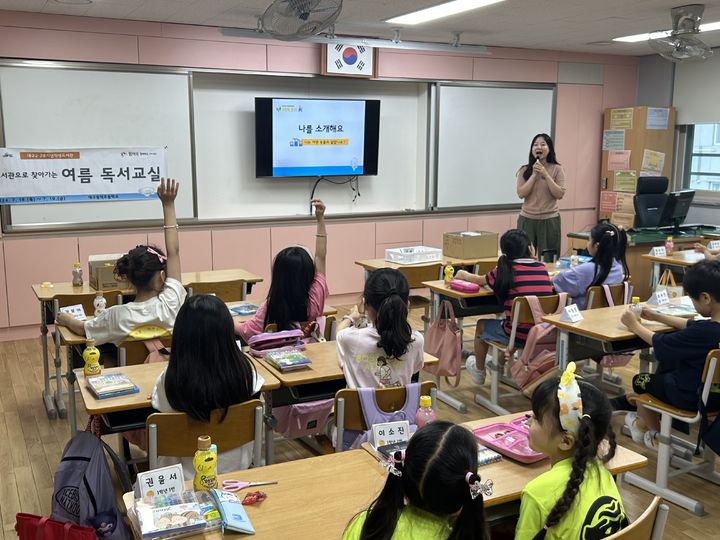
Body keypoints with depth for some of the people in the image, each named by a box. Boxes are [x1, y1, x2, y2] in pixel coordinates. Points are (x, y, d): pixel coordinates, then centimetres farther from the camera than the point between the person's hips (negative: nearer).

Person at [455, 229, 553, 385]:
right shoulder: (542, 268, 0)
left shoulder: (506, 270, -7)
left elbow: (480, 280, 13)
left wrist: (464, 275, 32)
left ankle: (479, 371, 46)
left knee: (481, 325, 26)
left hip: (518, 335, -4)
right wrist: (533, 258, 20)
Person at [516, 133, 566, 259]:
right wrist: (534, 174, -12)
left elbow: (560, 195, -9)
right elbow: (521, 194, -6)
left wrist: (545, 174, -14)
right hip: (527, 219, 1)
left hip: (549, 220, -1)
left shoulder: (557, 169, 0)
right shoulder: (524, 170, 3)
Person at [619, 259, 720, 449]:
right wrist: (657, 316, 17)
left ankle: (656, 434, 37)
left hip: (692, 397, -8)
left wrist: (634, 325, -2)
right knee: (668, 361, 28)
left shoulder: (704, 333, -34)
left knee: (640, 381, 15)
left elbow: (659, 343, -19)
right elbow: (691, 326, 10)